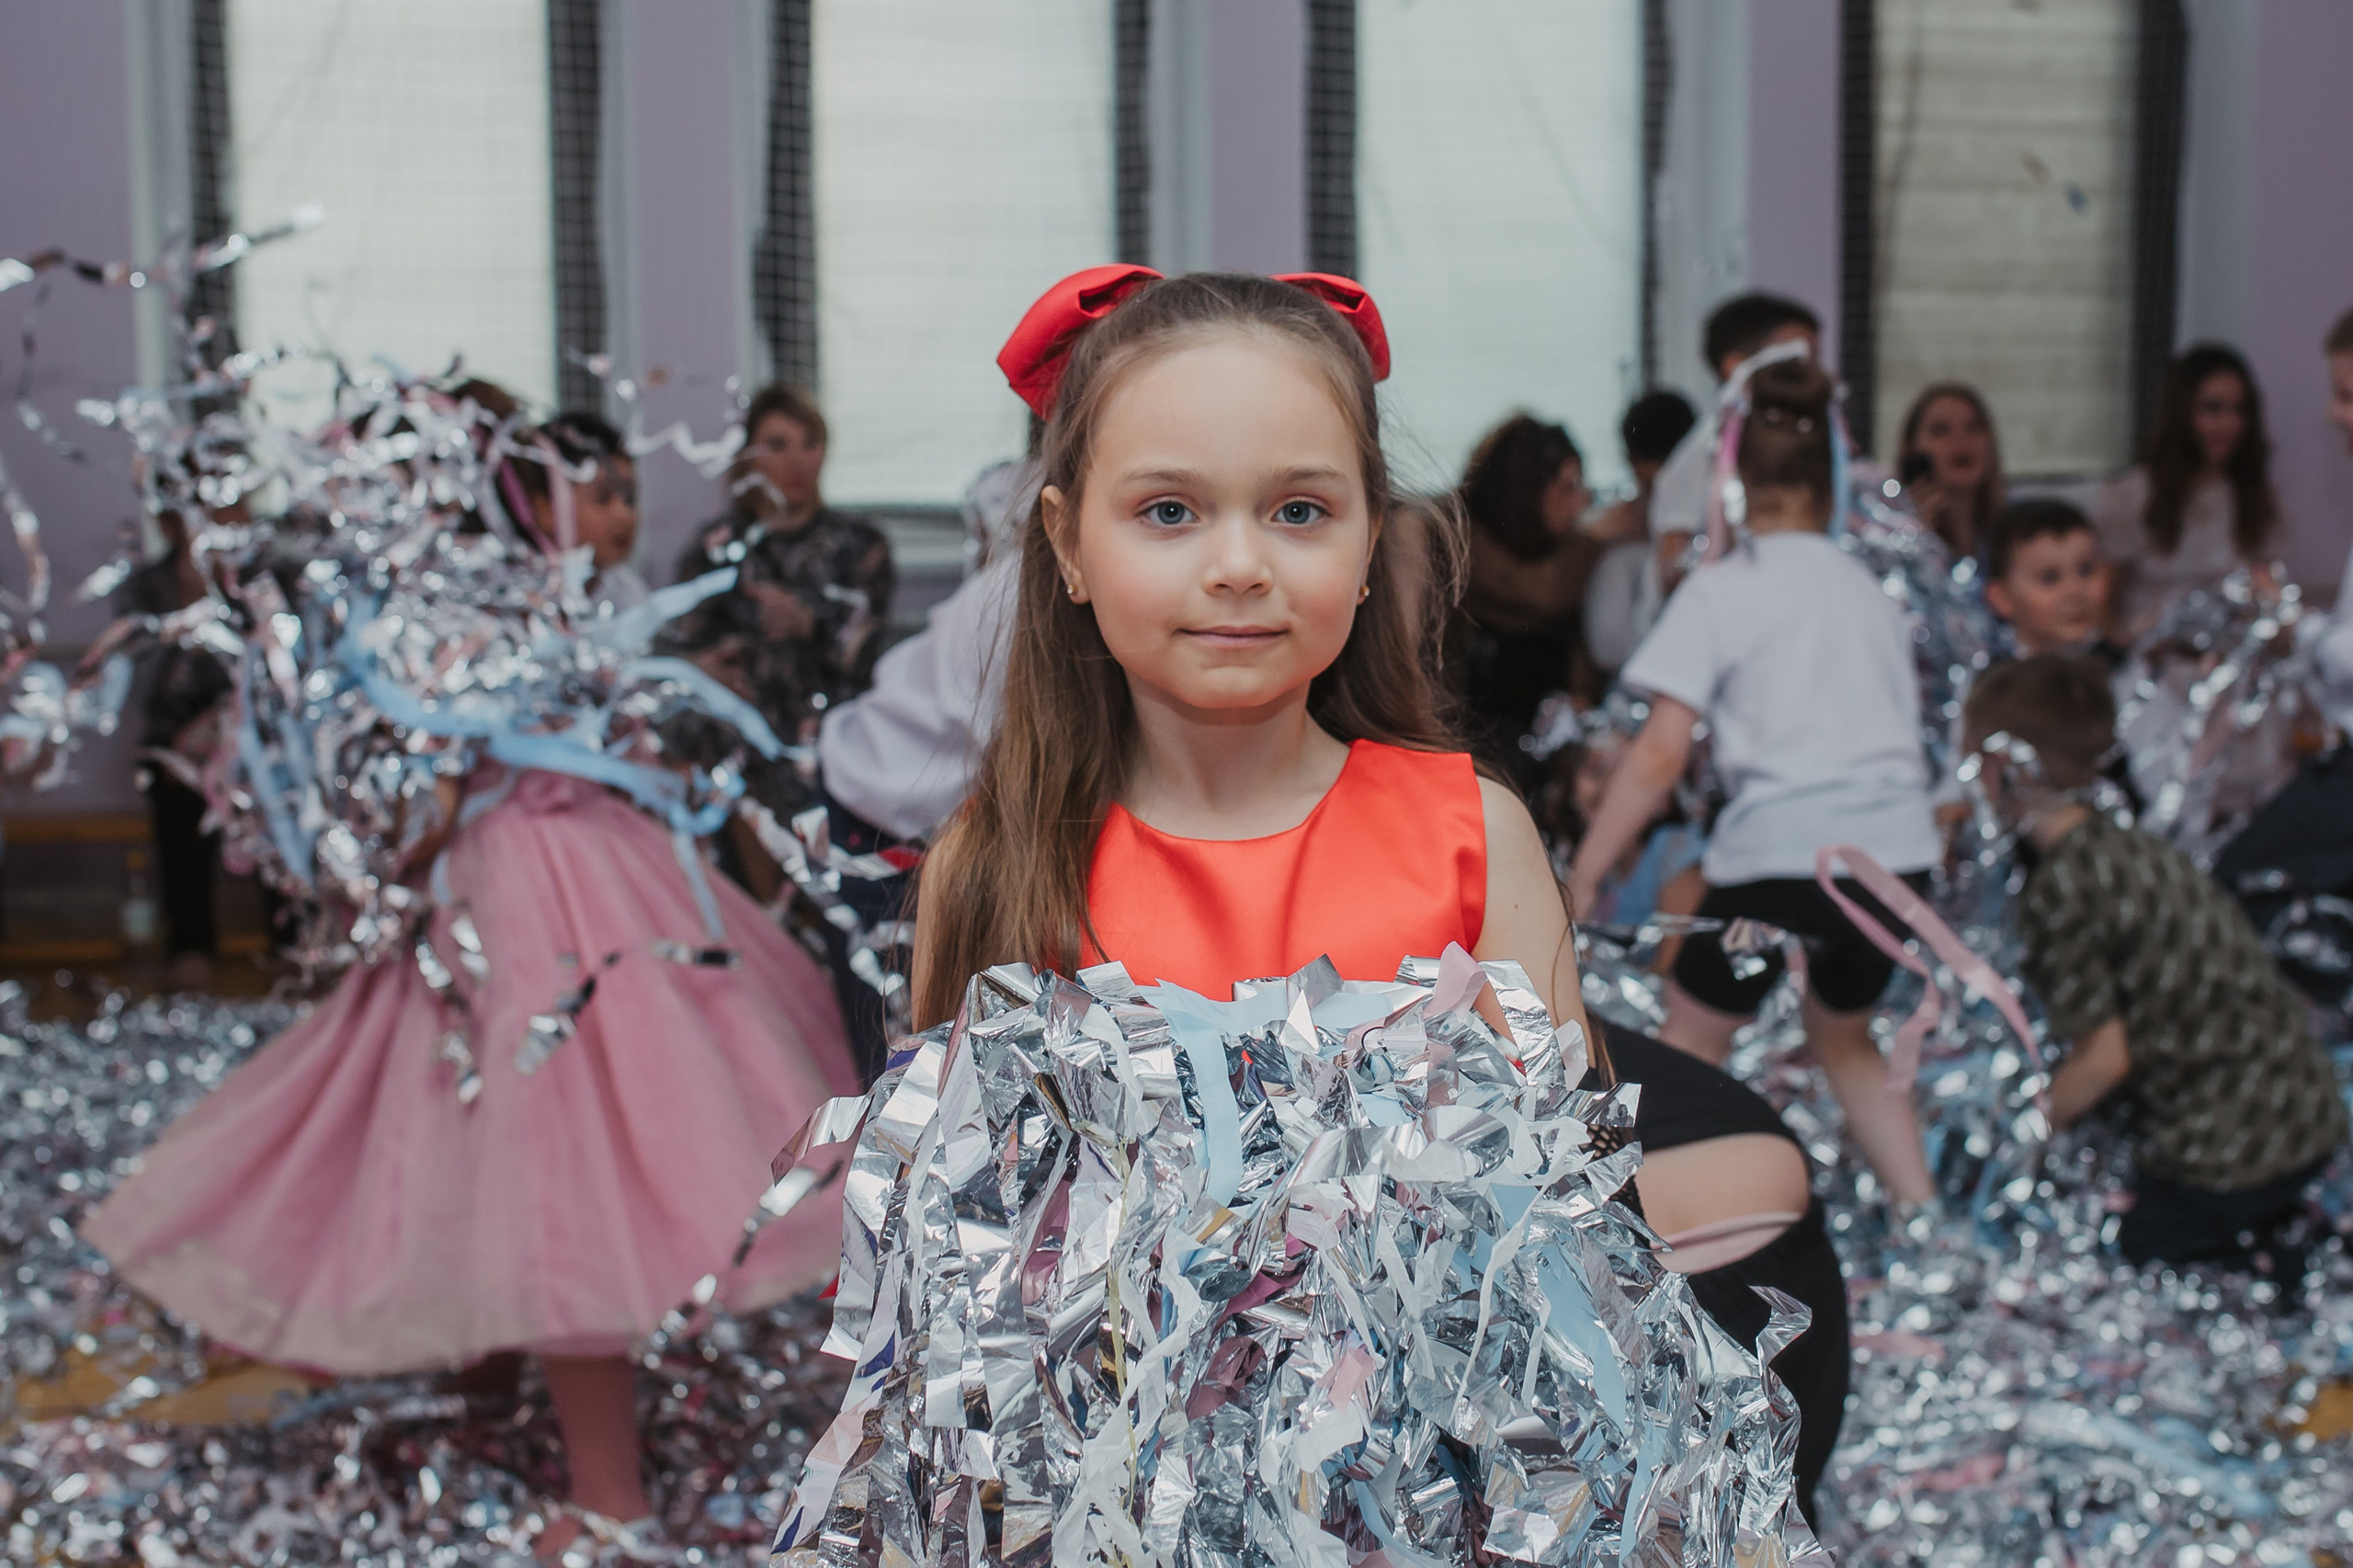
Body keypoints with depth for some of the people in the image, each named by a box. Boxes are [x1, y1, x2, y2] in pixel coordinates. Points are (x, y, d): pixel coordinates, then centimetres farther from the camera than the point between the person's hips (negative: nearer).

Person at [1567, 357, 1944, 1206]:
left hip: (1784, 849, -5)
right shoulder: (1869, 586, 18)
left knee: (1691, 1035, 14)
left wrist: (1582, 875, -3)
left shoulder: (1721, 586, 1)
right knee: (1843, 1034, 29)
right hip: (1899, 850, 5)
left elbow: (1661, 755, -6)